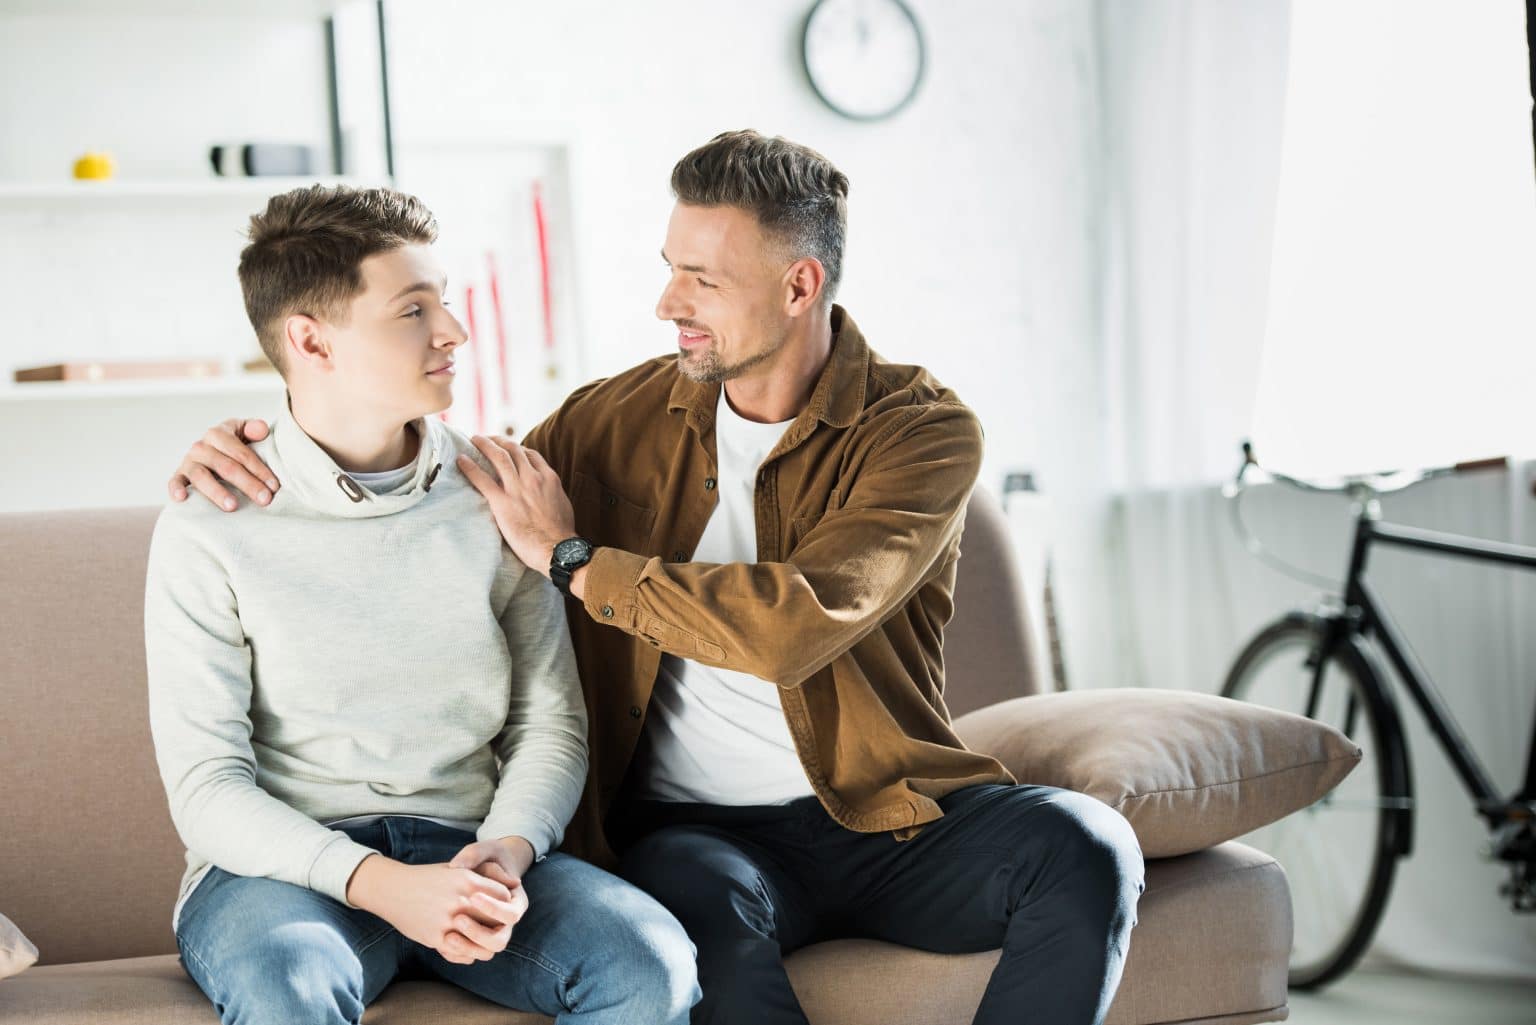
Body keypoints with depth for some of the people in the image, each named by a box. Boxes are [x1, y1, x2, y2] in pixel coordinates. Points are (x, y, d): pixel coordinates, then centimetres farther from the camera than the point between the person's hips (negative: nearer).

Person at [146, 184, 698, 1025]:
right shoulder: (212, 528, -3)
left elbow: (552, 721, 9)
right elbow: (207, 788, -6)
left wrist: (505, 851, -12)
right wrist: (380, 884, -21)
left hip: (469, 851, 3)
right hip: (286, 864, -3)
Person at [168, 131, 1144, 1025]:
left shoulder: (921, 429, -6)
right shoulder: (626, 416, 7)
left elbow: (797, 624, -22)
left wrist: (573, 557, -13)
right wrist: (266, 455, 2)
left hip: (884, 816, -1)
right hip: (698, 826, 1)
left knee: (1083, 847, -30)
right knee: (708, 915, -36)